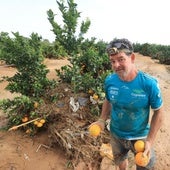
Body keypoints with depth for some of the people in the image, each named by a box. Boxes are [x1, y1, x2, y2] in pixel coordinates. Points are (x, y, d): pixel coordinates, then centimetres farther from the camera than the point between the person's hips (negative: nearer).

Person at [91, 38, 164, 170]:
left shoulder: (149, 83, -26)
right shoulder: (109, 81, -16)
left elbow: (158, 112, -14)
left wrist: (150, 141, -19)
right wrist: (102, 120, -12)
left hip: (140, 136, -3)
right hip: (116, 134, 3)